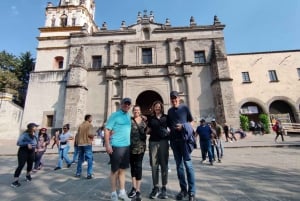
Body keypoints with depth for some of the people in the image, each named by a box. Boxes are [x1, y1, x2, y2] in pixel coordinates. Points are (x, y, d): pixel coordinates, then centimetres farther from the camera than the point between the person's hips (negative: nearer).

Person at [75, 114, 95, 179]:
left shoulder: (80, 125, 11)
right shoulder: (89, 125, -9)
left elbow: (77, 134, 11)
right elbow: (90, 134, -19)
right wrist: (93, 136, 1)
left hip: (80, 144, 7)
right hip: (87, 144, -7)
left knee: (80, 159, 17)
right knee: (89, 159, 0)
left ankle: (78, 173, 24)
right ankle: (89, 174, -1)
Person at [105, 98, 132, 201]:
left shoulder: (129, 116, 11)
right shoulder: (115, 115, -9)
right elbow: (107, 130, -13)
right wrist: (107, 145, -18)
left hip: (126, 146, 6)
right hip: (116, 146, -6)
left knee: (122, 170, 16)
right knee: (115, 170, 8)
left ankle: (122, 192, 31)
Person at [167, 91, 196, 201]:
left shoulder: (185, 108, 3)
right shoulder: (169, 111, 13)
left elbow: (191, 122, 4)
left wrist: (183, 126, -13)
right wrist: (172, 129, 0)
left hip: (184, 138, -3)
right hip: (174, 140, 4)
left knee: (188, 164, -2)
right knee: (179, 165, 9)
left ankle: (192, 191, 9)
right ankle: (183, 189, 20)